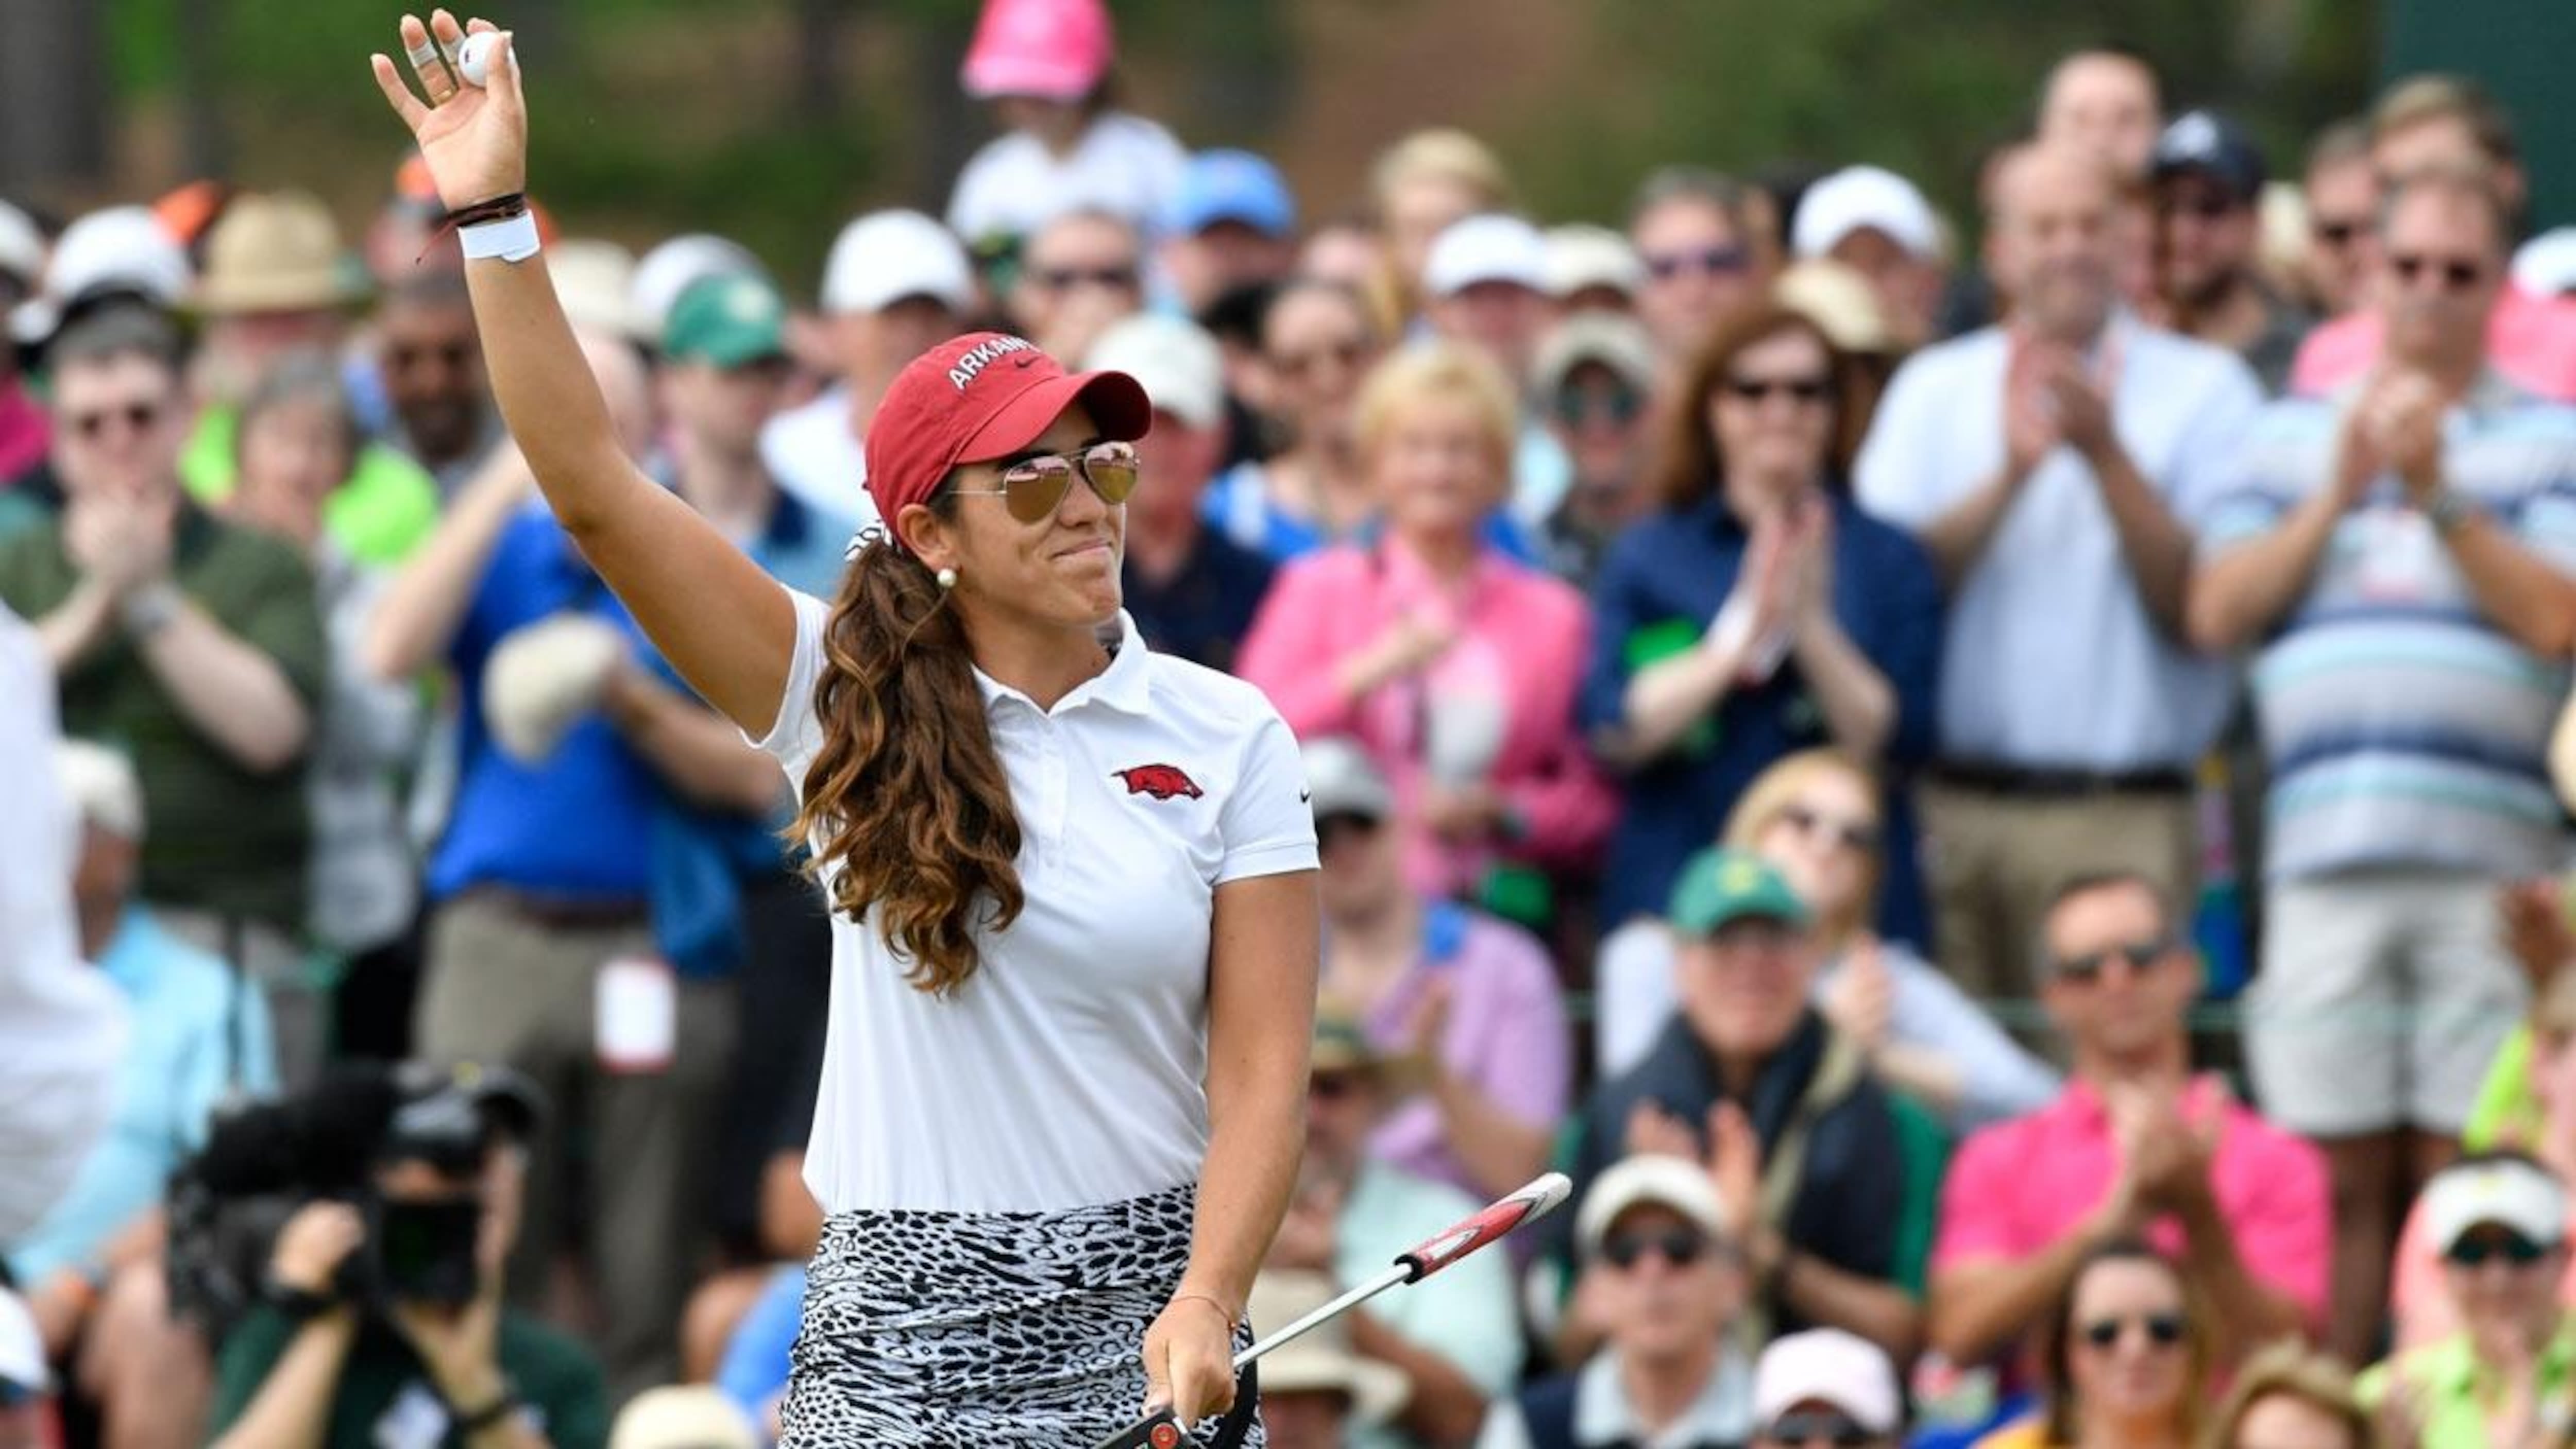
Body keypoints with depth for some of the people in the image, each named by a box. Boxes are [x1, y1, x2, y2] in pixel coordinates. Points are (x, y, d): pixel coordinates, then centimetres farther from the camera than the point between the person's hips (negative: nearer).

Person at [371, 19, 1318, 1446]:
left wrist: (1205, 1307, -19)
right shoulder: (854, 706, 2)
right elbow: (595, 491, -4)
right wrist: (493, 219, -10)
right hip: (899, 1319, 0)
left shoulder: (1228, 737, 0)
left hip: (1143, 1316, 0)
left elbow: (1261, 1070, -4)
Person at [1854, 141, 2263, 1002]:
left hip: (2120, 824, -2)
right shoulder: (1934, 390, 15)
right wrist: (2009, 472, -9)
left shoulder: (2204, 392, 6)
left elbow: (2199, 609, -3)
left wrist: (2106, 454, -11)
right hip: (1950, 811, 2)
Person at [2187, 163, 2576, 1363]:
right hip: (2323, 859, 2)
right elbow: (2217, 612, 7)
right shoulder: (2293, 439, 18)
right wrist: (2337, 497, -2)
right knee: (2340, 1183, 0)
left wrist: (2439, 497, -10)